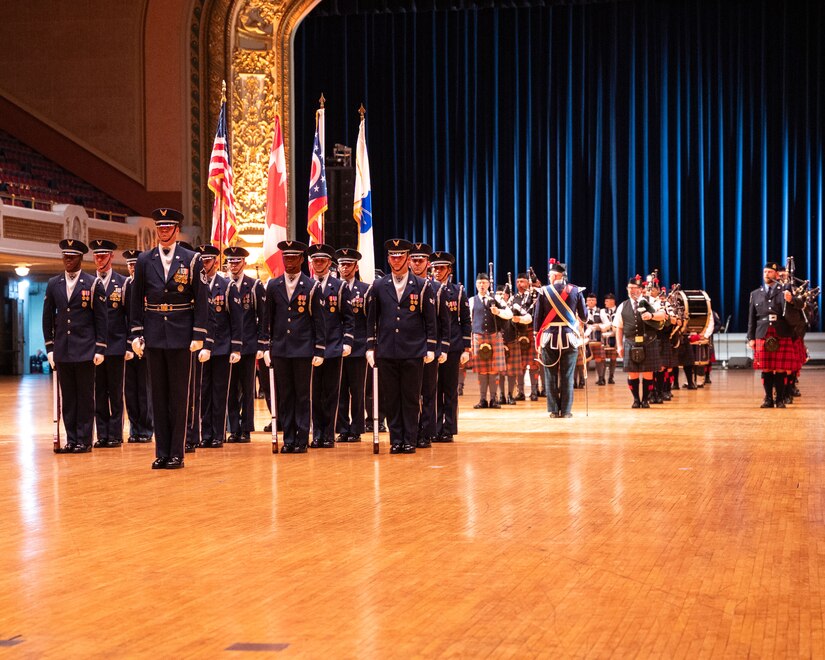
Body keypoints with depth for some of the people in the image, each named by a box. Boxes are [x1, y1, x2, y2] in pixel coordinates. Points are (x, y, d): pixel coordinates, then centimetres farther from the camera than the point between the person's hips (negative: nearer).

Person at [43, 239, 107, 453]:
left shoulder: (93, 284, 0)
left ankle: (84, 440, 4)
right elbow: (48, 317, 13)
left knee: (85, 396, 0)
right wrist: (50, 347, 7)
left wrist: (100, 349, -5)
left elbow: (101, 318, 0)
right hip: (62, 350, 3)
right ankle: (71, 440, 10)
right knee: (67, 397, 5)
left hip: (85, 350, -3)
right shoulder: (53, 284, 10)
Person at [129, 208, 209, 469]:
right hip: (154, 336, 3)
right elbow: (137, 300, 9)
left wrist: (199, 336, -8)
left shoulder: (192, 260, 0)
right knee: (158, 396, 6)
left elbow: (201, 301, -2)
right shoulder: (144, 261, 7)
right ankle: (162, 453, 11)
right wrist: (136, 334, 3)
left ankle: (177, 453, 7)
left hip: (181, 337, -2)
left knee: (178, 396, 2)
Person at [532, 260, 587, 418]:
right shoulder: (575, 291, 0)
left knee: (551, 376, 6)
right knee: (567, 376, 4)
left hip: (549, 338, 0)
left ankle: (554, 410, 6)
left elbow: (537, 317, -1)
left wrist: (537, 339, 8)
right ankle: (566, 410, 3)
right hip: (569, 338, 0)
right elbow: (584, 317, 3)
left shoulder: (544, 292, -1)